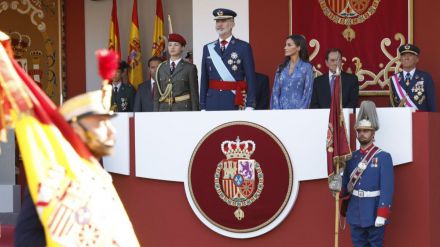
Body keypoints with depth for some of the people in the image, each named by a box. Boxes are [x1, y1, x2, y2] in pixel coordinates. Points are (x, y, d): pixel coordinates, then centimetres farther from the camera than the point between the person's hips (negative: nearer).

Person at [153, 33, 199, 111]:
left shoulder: (189, 68, 2)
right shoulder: (161, 68, 12)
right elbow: (157, 94, 11)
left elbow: (194, 94, 0)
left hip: (183, 109, -3)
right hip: (164, 109, 3)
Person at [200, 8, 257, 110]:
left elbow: (251, 79, -3)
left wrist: (249, 106, -9)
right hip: (213, 104, 3)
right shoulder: (208, 48, 11)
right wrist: (203, 107, 6)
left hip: (236, 104, -3)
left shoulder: (243, 47, 0)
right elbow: (204, 80, 11)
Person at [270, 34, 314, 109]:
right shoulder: (281, 67, 11)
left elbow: (307, 93, -5)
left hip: (298, 109, -3)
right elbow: (275, 92, 7)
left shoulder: (307, 67, -1)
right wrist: (277, 111, -6)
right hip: (281, 110, 3)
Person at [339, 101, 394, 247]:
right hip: (355, 213, 5)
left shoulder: (384, 157, -7)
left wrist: (382, 215, -18)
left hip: (374, 214, -5)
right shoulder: (351, 157, 8)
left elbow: (387, 188, -12)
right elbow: (345, 184, 11)